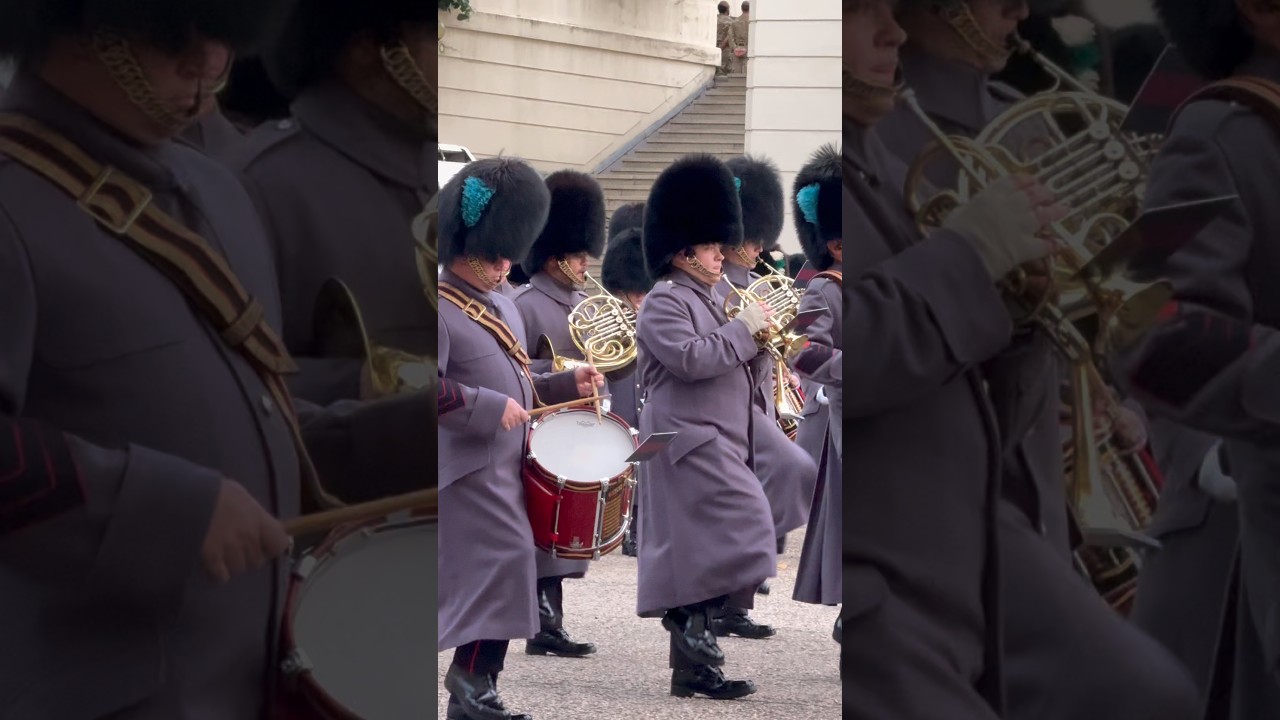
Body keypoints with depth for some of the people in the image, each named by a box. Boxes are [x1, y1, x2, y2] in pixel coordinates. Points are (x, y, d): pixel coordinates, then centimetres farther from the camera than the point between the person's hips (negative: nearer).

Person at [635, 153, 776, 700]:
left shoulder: (710, 302, 21)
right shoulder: (663, 303, -8)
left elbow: (734, 369, 25)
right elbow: (690, 359, -23)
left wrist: (759, 338, 7)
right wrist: (743, 328, -13)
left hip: (718, 444, 9)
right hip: (689, 443, -9)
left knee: (695, 550, 7)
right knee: (743, 522, -20)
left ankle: (692, 669, 7)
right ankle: (695, 624, -15)